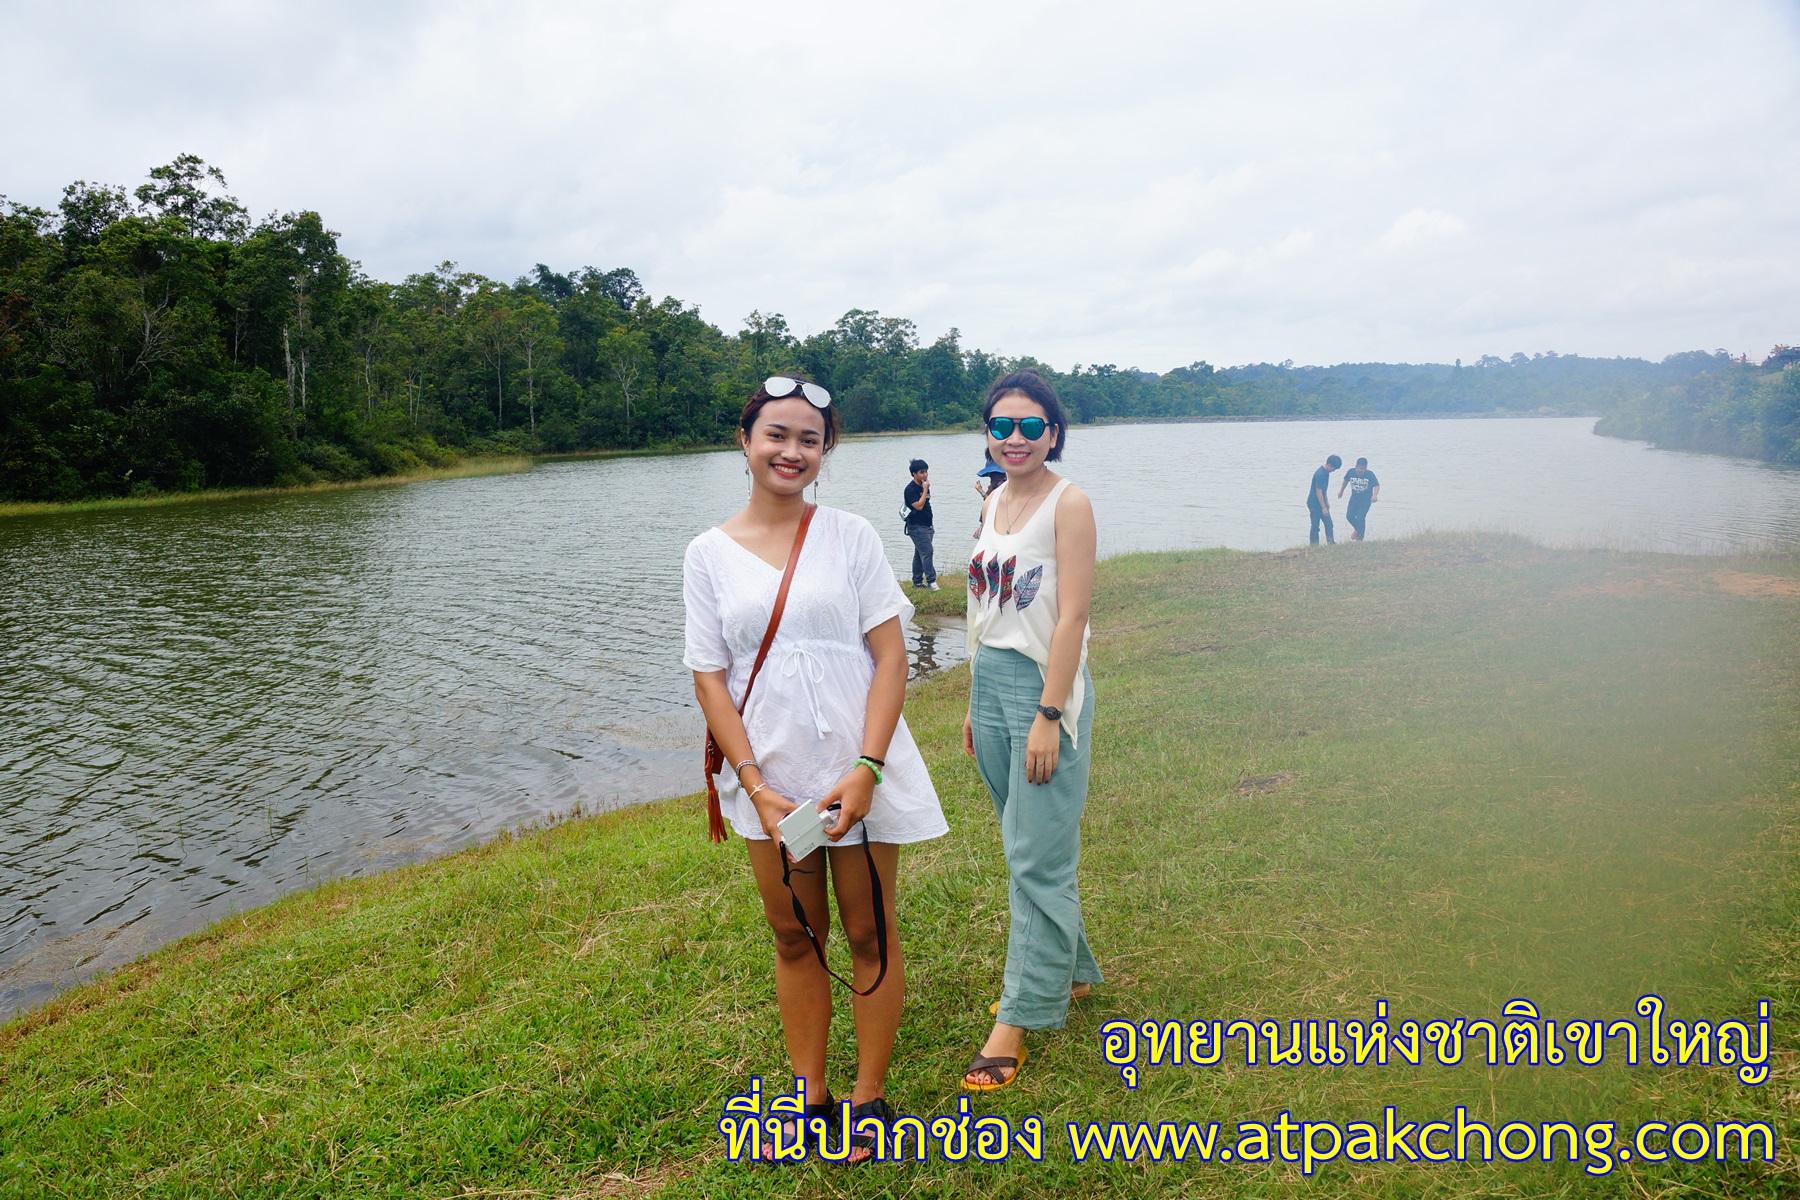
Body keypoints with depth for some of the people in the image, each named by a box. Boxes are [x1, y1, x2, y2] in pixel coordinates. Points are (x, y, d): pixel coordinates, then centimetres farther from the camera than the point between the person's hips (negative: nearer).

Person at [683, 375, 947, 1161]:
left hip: (858, 769, -1)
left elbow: (891, 656, -6)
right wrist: (757, 788, -10)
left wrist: (866, 769, -16)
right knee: (795, 939, 15)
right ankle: (810, 1095, 32)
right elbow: (710, 680, -1)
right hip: (768, 778, 2)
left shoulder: (850, 536, -2)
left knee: (869, 933, 9)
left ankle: (870, 1098, 27)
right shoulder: (710, 553, 1)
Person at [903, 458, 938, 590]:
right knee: (927, 551, -15)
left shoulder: (924, 486, 13)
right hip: (916, 526, -9)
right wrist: (925, 489, -18)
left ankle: (917, 582, 18)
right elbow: (919, 506, -22)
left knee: (919, 554, 12)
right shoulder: (911, 489, -14)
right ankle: (931, 581, -15)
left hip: (925, 525, 9)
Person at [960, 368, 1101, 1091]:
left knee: (1038, 855, -1)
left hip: (1044, 684, -7)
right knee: (1023, 843, 16)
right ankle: (1069, 971, 33)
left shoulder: (1068, 502, -10)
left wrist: (1048, 714, -18)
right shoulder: (995, 503, 11)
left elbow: (1071, 616, -15)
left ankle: (1020, 1016, 9)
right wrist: (976, 704, 15)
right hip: (989, 681, 8)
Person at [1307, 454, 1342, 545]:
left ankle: (1331, 543, 12)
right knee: (1315, 526, -2)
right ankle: (1314, 546, 6)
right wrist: (1324, 507, -22)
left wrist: (1326, 502, 20)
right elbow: (1318, 492, -24)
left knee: (1329, 524, 7)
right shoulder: (1320, 474, -24)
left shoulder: (1326, 472, 5)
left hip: (1321, 502, 9)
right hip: (1314, 503, -9)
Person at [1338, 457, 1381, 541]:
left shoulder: (1370, 474, -19)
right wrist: (1341, 491, 19)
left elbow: (1377, 485, -19)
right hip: (1354, 498, 4)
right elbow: (1346, 481, 9)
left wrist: (1375, 495, -37)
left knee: (1360, 518, -11)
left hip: (1366, 500, -4)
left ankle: (1359, 538, 3)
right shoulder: (1351, 472, -11)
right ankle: (1357, 529, 30)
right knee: (1349, 516, -2)